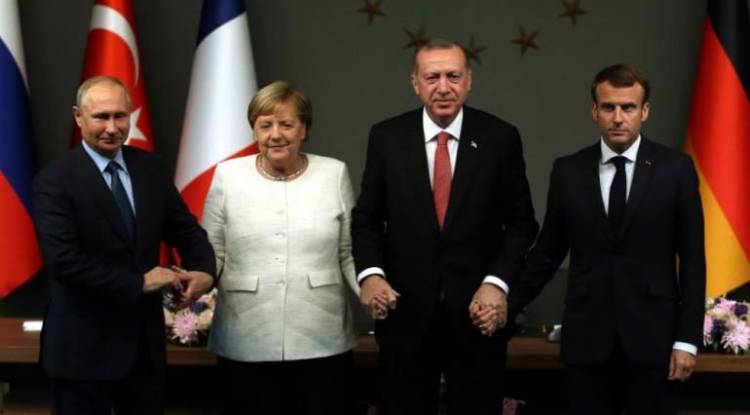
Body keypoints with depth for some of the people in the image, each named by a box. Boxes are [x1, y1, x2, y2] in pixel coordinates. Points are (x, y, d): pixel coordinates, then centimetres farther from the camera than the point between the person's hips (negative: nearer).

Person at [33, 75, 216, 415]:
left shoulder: (151, 168, 4)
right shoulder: (54, 181, -12)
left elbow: (185, 229, 8)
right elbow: (64, 260, -21)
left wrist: (204, 271, -13)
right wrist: (139, 283, -19)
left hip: (146, 340, 5)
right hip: (84, 348, -5)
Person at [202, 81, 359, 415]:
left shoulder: (334, 174, 4)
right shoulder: (228, 176, 3)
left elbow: (350, 253, 6)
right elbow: (211, 251, 5)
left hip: (322, 342, 1)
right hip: (246, 344, 0)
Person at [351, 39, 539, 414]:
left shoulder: (500, 138, -3)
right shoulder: (386, 137, 0)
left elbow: (521, 223, 1)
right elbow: (366, 219, 5)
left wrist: (498, 283, -12)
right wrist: (369, 273, -12)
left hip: (477, 312, -1)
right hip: (405, 313, 1)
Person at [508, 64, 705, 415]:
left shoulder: (675, 169, -1)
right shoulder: (568, 171, 3)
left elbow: (692, 259, -1)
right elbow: (547, 252, 10)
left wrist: (687, 339, -5)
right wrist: (507, 307, 7)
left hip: (652, 336, -1)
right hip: (586, 336, 1)